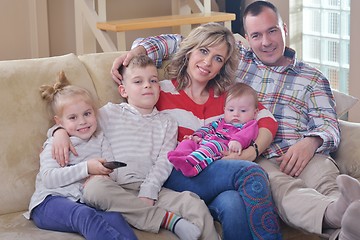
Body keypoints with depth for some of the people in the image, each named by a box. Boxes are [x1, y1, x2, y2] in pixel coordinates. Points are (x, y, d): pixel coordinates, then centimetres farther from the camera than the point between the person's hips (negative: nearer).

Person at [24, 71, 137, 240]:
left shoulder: (99, 140, 21)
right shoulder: (54, 145, 8)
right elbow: (49, 179, -10)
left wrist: (103, 176, -17)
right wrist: (86, 168, -18)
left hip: (86, 202, 4)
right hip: (51, 202, -4)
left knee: (113, 216, -32)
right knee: (85, 216, -38)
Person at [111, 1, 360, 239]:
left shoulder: (313, 78, 23)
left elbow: (329, 126, 11)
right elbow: (180, 43, 25)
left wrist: (312, 141, -13)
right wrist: (138, 51, 7)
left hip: (302, 154, 2)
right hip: (255, 159, -1)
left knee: (329, 180, -36)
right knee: (282, 186, -39)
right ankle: (338, 212, -69)